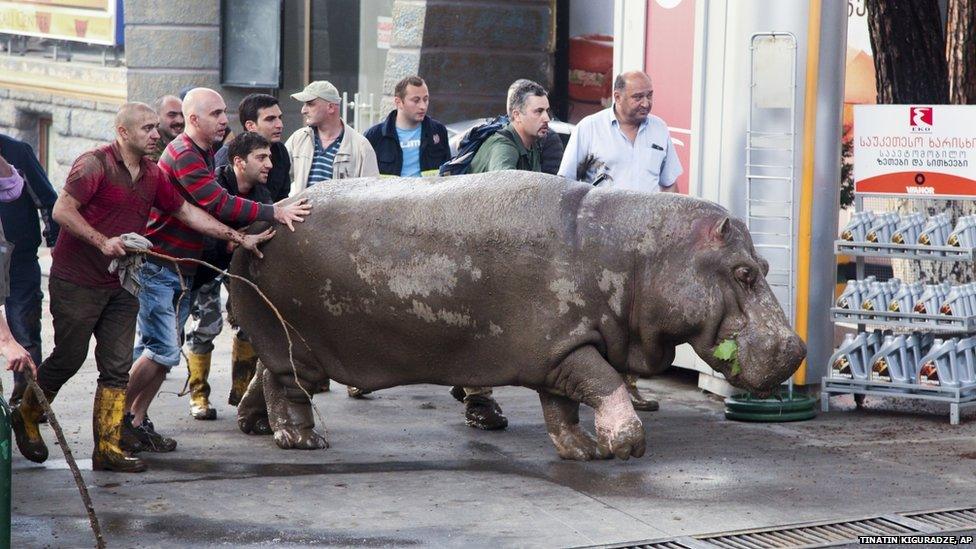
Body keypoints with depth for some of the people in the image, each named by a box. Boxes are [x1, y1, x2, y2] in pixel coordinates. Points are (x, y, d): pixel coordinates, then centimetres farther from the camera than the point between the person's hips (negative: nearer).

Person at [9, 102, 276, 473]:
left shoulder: (152, 175, 10)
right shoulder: (94, 165, -13)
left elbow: (188, 212, 15)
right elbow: (62, 210, -17)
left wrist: (239, 238, 11)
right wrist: (102, 242, -26)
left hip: (121, 285, 7)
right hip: (77, 281, -7)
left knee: (117, 368, 2)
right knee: (68, 358, 2)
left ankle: (108, 449, 6)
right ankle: (25, 417, 27)